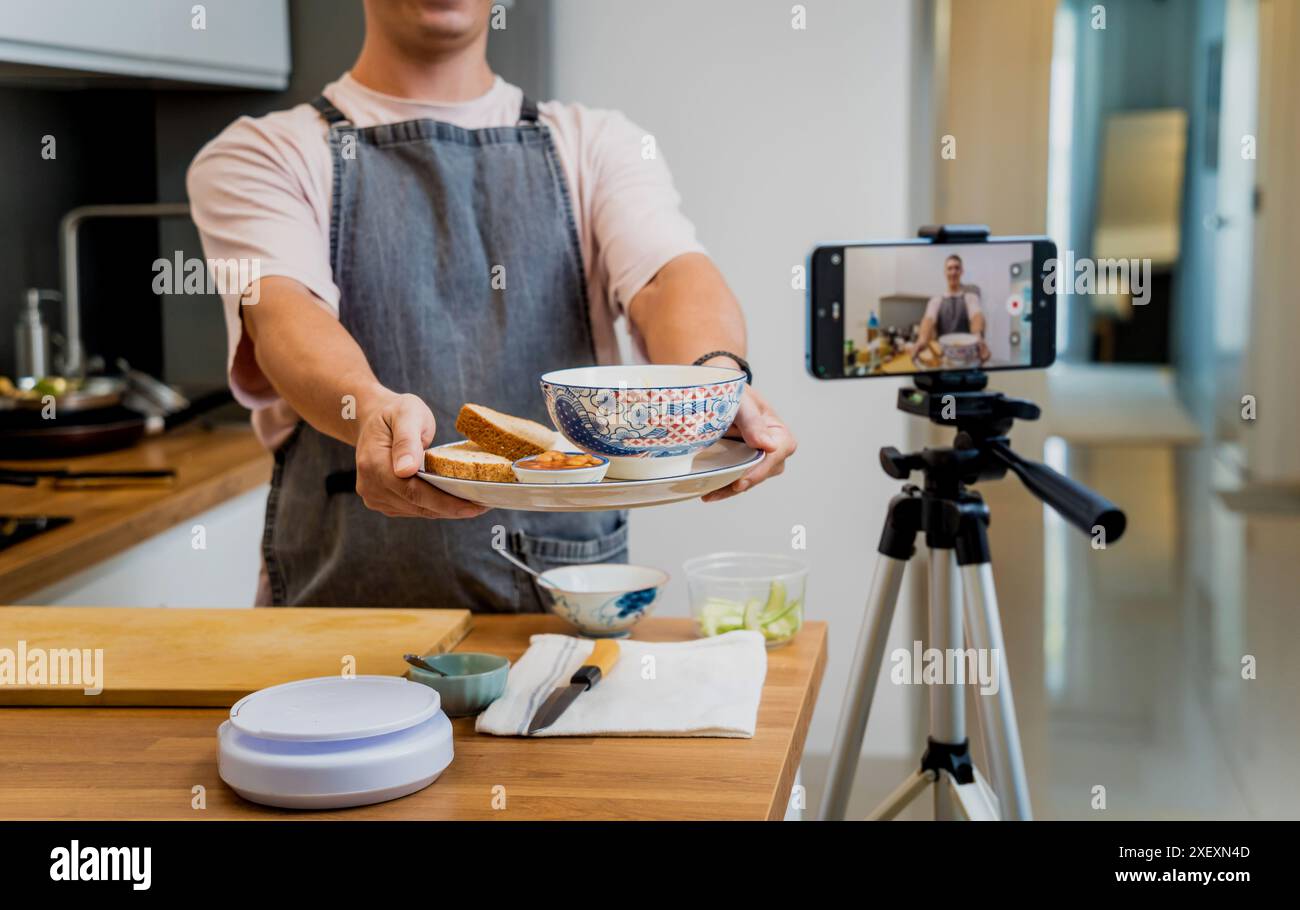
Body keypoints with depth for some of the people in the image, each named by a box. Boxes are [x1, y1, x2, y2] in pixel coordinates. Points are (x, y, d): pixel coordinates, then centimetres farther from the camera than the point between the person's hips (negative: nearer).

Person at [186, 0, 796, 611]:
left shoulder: (596, 147, 15)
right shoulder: (261, 155, 9)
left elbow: (672, 274, -4)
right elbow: (282, 310, -11)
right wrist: (370, 410, -33)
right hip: (348, 600, -1)